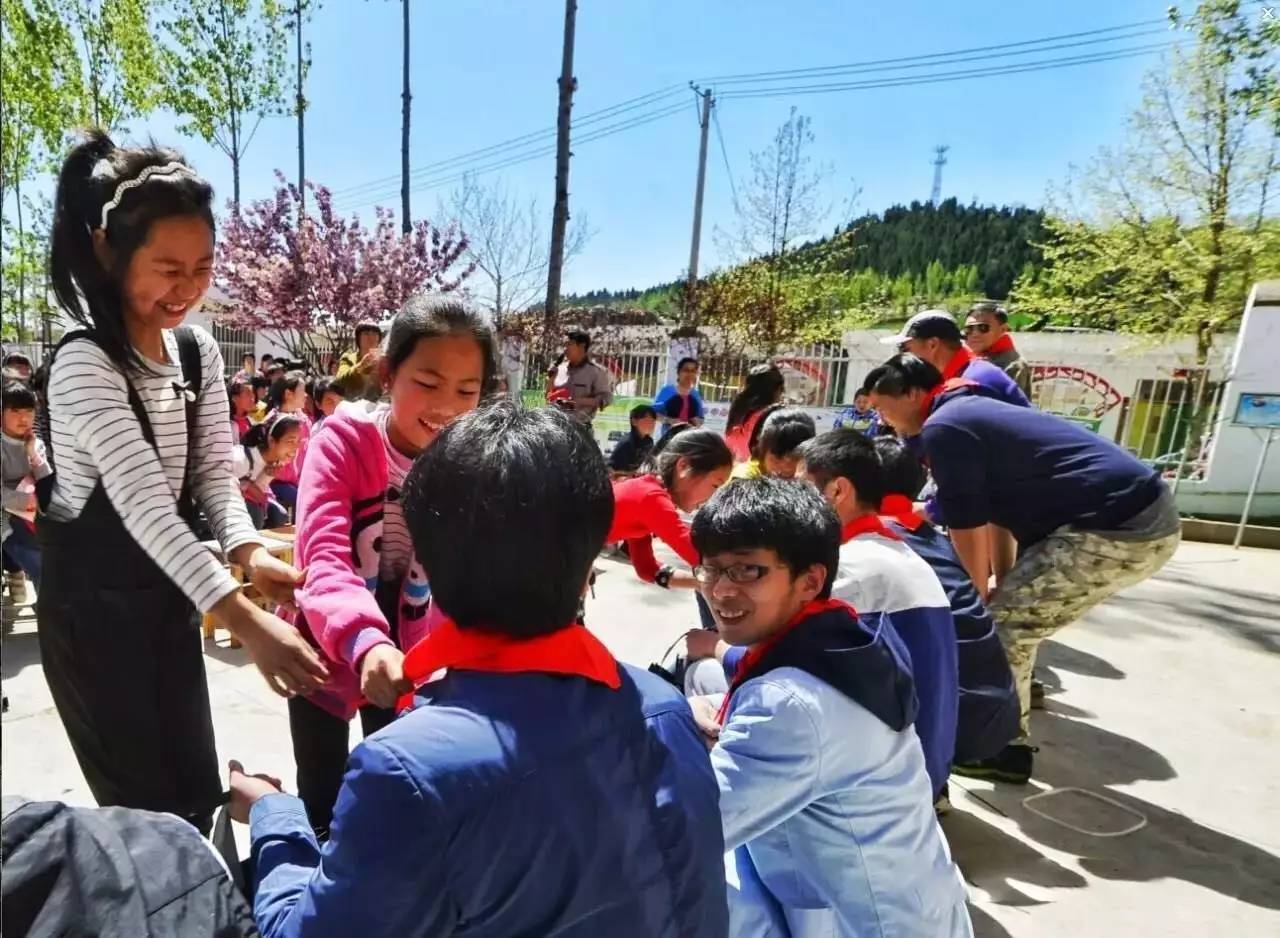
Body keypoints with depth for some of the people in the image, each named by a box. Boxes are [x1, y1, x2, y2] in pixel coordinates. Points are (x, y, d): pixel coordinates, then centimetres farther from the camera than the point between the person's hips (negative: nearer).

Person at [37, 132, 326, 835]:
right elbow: (144, 504, -32)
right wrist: (245, 621, -40)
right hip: (93, 604, -6)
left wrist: (250, 553, -21)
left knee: (199, 793, 15)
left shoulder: (199, 351, 0)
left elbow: (214, 469, -2)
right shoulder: (84, 365, -22)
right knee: (146, 804, 7)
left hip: (168, 593, 6)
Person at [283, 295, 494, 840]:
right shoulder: (343, 440, -22)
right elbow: (324, 558, -35)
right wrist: (365, 642, -52)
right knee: (321, 805, 16)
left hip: (408, 659, 2)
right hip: (329, 653, -2)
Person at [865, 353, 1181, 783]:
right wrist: (1002, 588, 21)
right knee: (1014, 620, 19)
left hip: (1117, 529, -10)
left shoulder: (943, 427, -11)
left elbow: (968, 526, -11)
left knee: (997, 625, -1)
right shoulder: (972, 410, 19)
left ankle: (1005, 749, 13)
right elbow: (998, 511, 21)